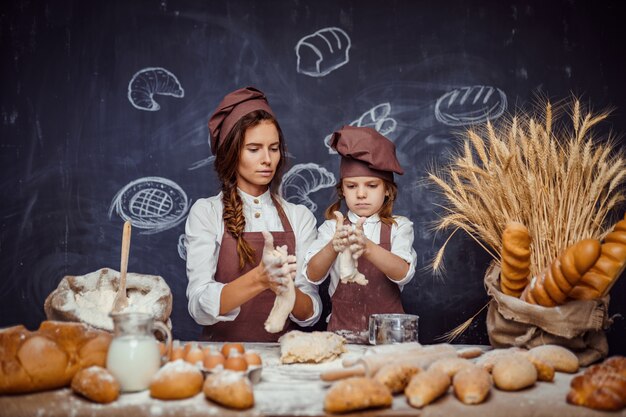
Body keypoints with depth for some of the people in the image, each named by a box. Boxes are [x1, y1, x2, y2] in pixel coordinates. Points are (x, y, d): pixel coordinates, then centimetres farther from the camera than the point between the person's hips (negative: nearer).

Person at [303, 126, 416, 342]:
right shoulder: (332, 227, 4)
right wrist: (333, 246, -28)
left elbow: (403, 274, -14)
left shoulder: (398, 227, 3)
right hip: (342, 331, 1)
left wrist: (366, 246, -31)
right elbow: (312, 276, -9)